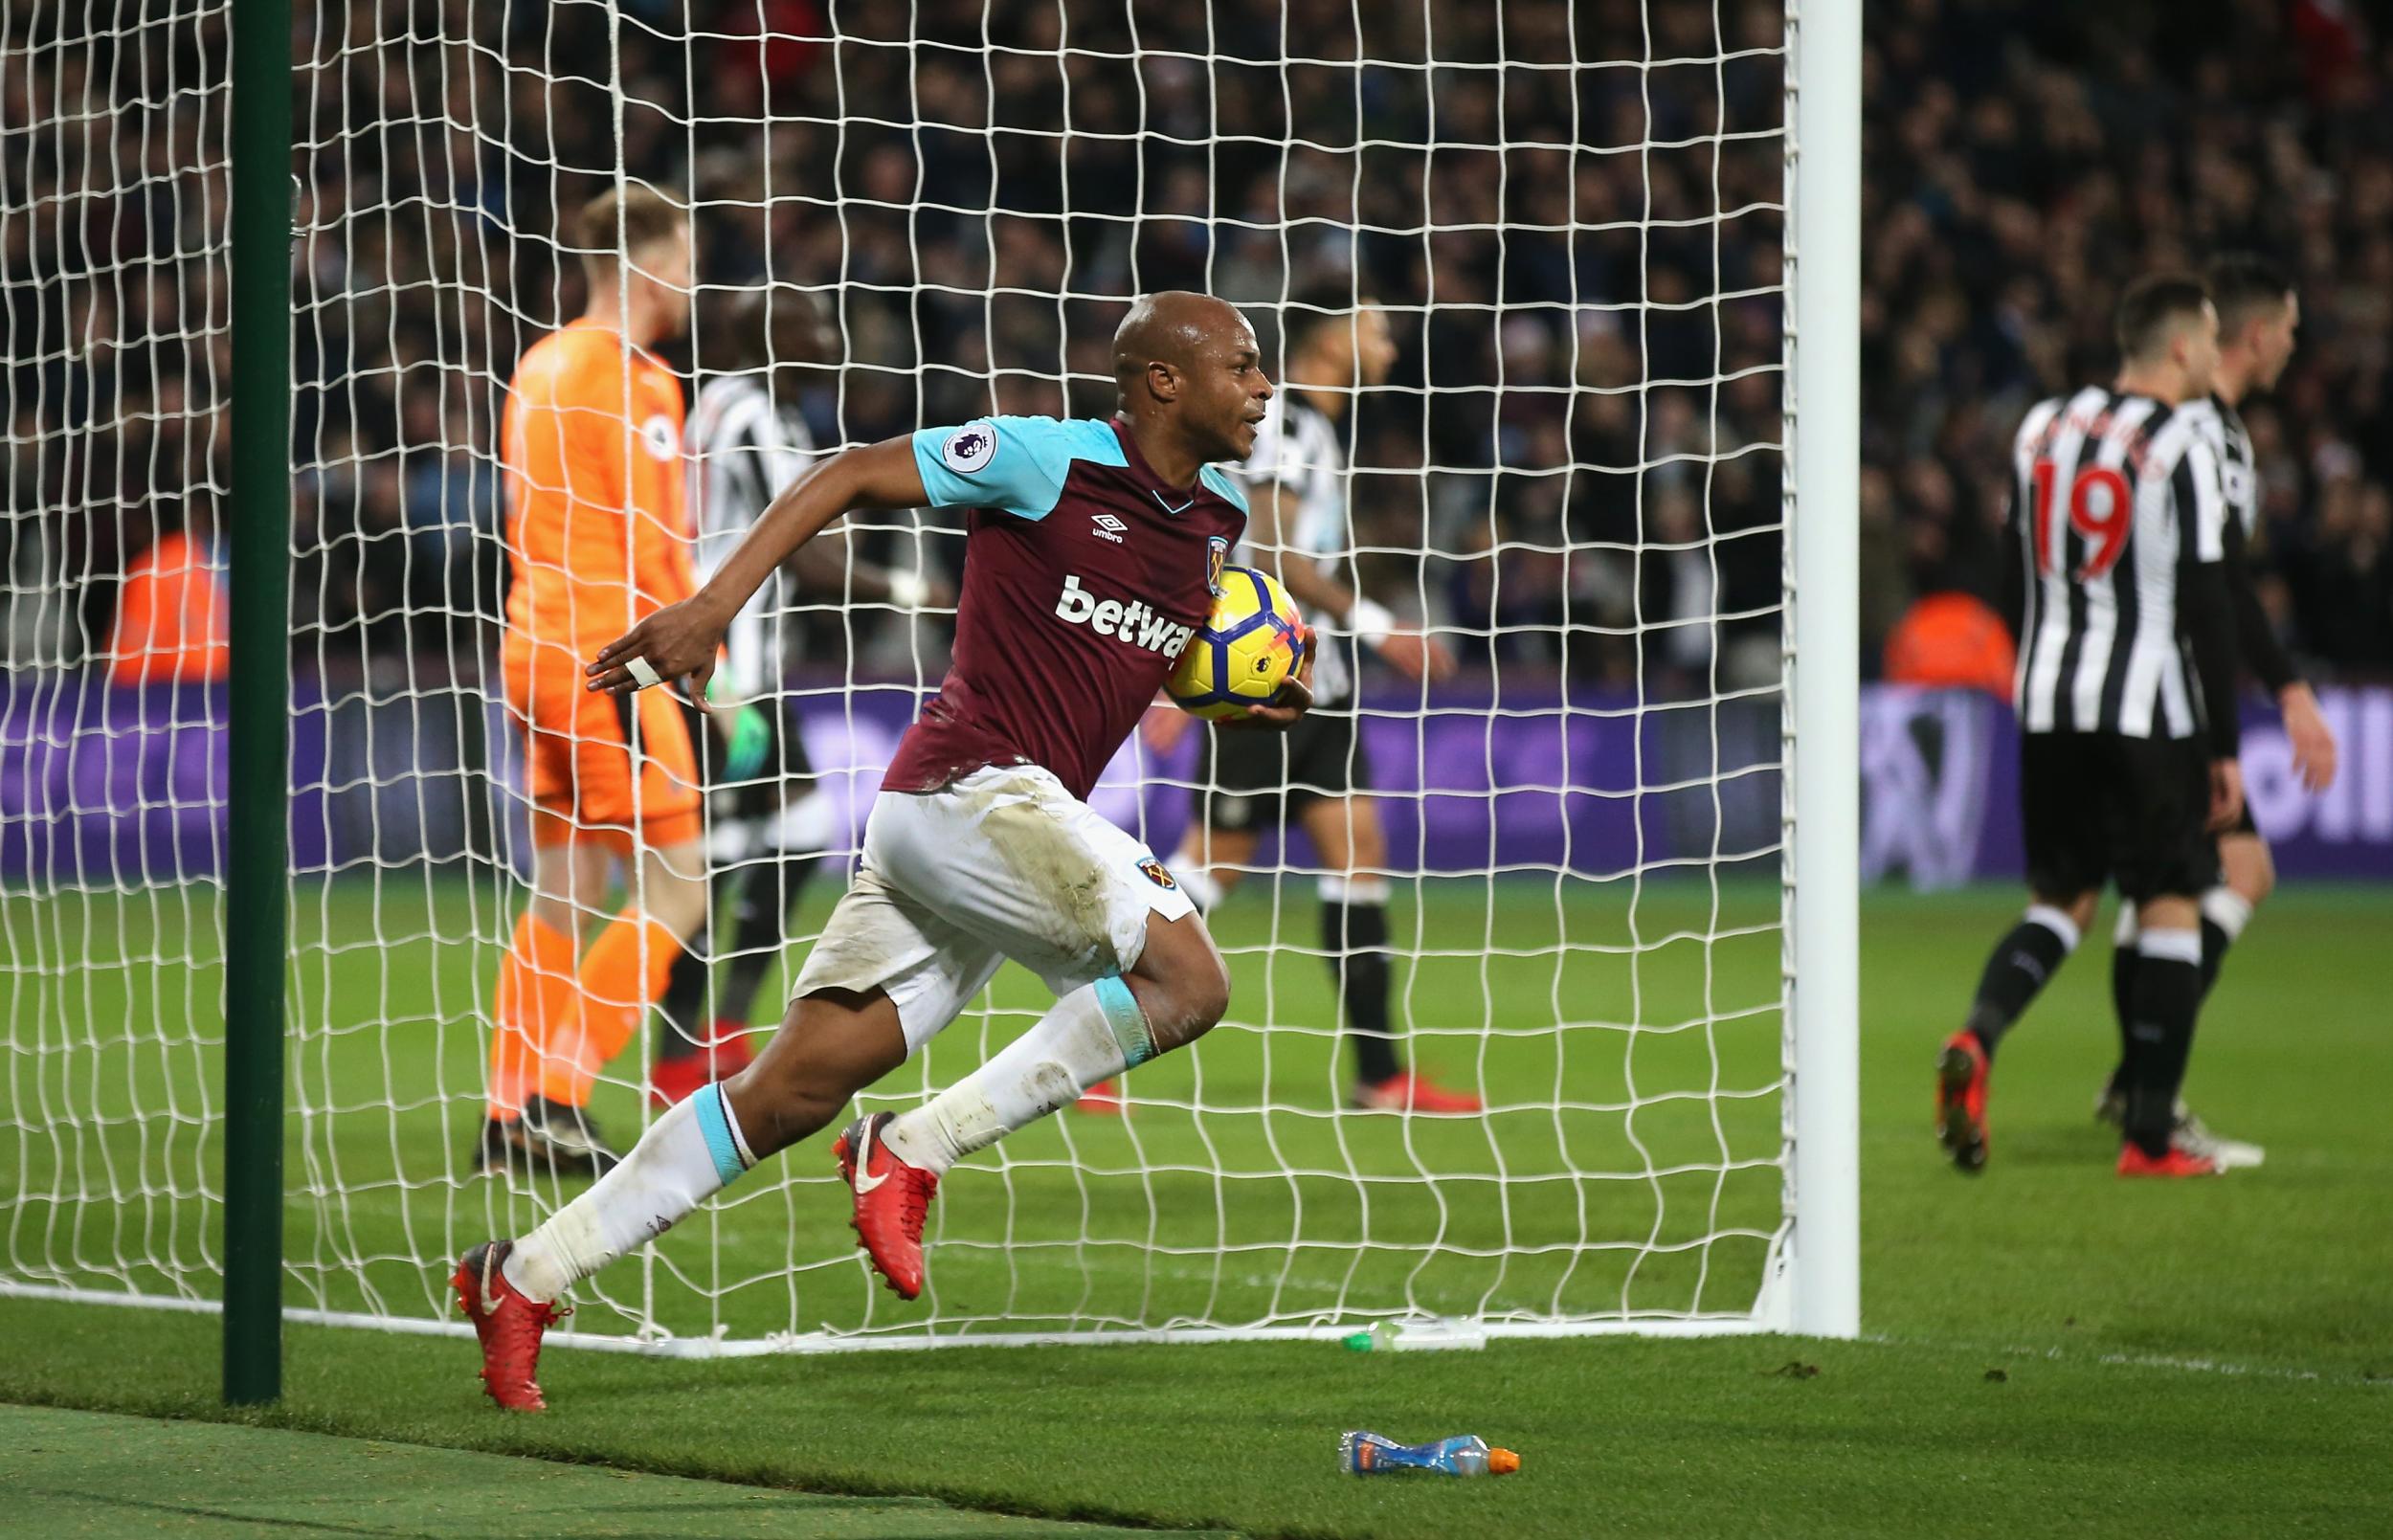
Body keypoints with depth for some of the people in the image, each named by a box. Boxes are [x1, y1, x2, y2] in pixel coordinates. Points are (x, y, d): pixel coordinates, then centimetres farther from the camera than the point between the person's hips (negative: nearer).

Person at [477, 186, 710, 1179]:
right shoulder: (633, 383, -12)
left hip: (537, 649, 9)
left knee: (567, 891, 13)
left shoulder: (542, 365, 16)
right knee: (673, 888, -6)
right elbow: (654, 543, -14)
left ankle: (511, 1115, 11)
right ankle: (555, 1098, -11)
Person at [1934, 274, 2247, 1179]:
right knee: (2170, 908, 4)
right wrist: (2224, 748, -7)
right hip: (2146, 713, -6)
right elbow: (2206, 604, -12)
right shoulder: (2180, 445, -11)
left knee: (2062, 900, 14)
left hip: (2046, 705, 6)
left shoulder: (2042, 429, 8)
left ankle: (1977, 1037, -13)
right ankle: (2150, 1137, 2)